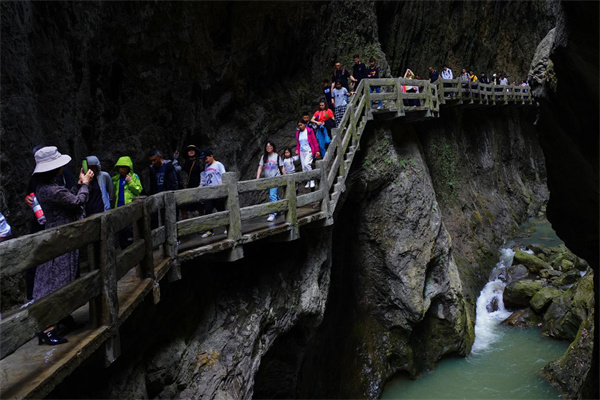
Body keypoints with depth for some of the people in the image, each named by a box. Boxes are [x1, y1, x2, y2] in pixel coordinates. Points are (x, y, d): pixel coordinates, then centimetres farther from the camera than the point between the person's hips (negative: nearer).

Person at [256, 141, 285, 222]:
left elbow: (282, 168, 0)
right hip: (267, 179, 5)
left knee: (272, 195, -16)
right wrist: (257, 178, -10)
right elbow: (260, 167, 0)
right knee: (274, 195, 16)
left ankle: (272, 214, -16)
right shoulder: (263, 157, 4)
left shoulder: (277, 156, -4)